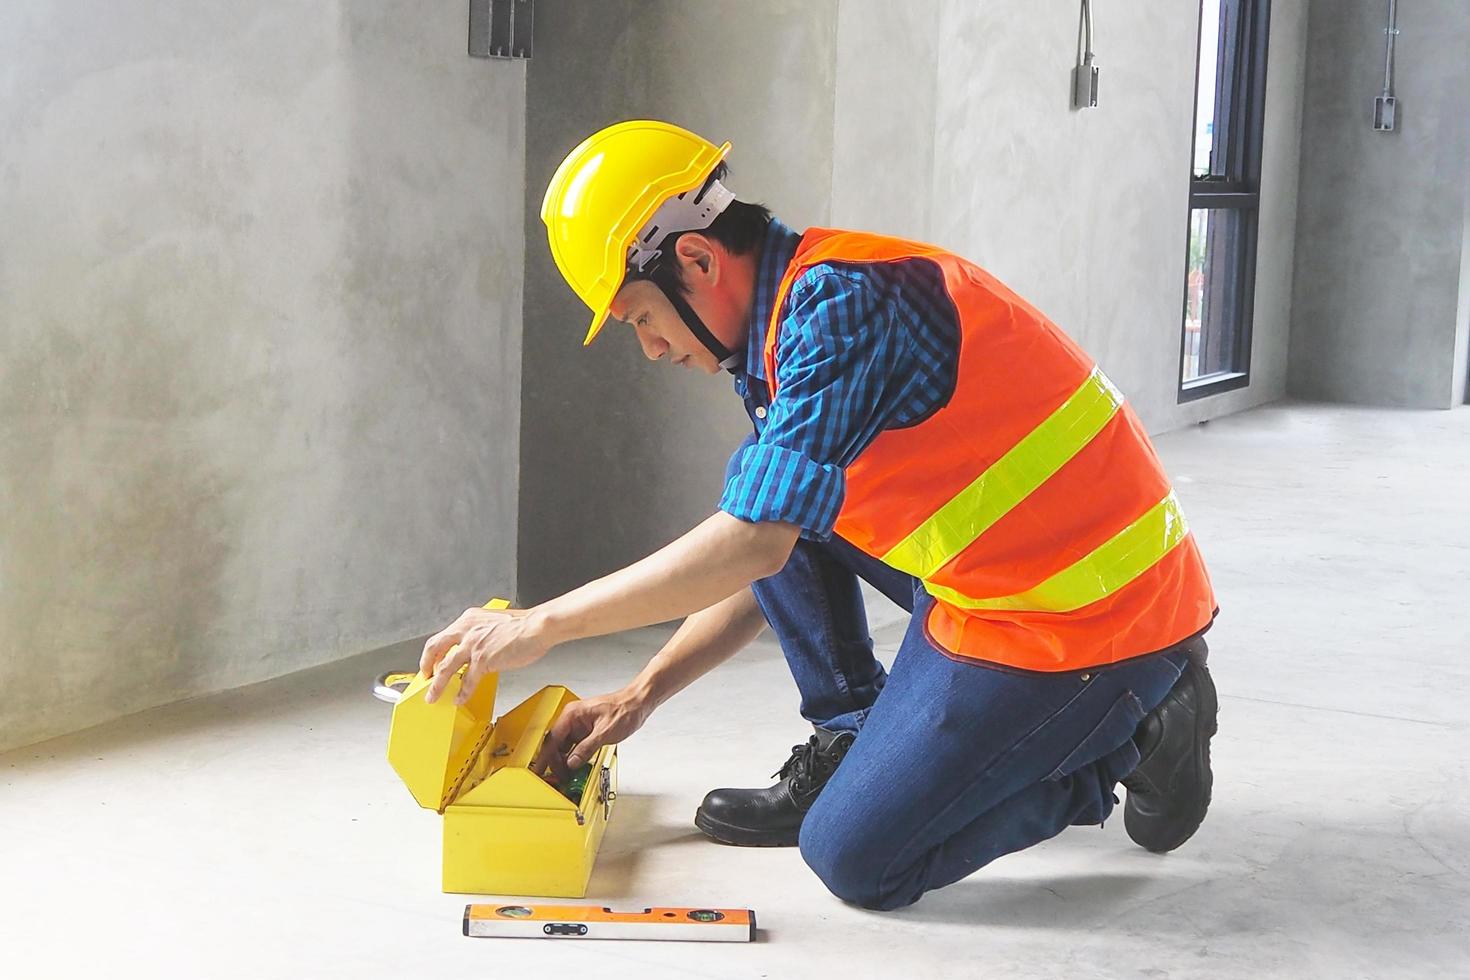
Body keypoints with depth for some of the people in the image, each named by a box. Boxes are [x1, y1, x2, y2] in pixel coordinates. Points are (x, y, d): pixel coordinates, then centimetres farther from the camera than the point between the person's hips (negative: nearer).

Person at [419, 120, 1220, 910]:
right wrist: (640, 697, 14)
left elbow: (753, 548, -26)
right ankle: (849, 751, 13)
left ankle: (1125, 744, 6)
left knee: (855, 861, -5)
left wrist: (540, 626, -19)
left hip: (1090, 617, -9)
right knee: (771, 495, 10)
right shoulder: (783, 332, 11)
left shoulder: (838, 303, -20)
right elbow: (765, 565, 17)